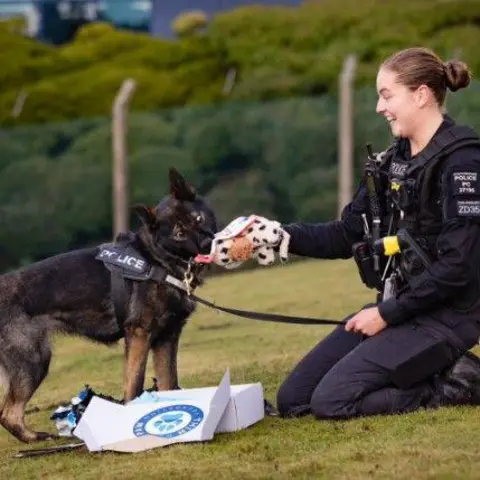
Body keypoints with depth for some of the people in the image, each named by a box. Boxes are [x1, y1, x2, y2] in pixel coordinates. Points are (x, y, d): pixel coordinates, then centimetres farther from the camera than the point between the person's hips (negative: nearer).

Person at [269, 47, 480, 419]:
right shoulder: (393, 161, 10)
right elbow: (346, 236, 10)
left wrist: (387, 314, -16)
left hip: (444, 315, -9)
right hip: (396, 307, 9)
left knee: (332, 399, -20)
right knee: (293, 400, 5)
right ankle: (432, 368, 10)